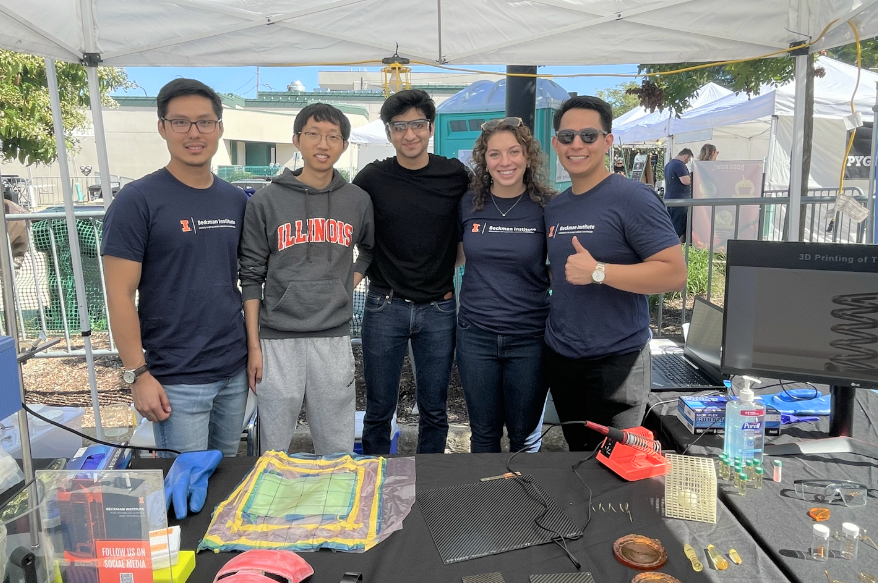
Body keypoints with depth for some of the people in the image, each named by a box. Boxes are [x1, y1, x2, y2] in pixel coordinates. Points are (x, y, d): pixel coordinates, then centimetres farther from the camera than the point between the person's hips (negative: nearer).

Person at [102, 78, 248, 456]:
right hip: (176, 378, -5)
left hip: (235, 369, 5)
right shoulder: (138, 200, -9)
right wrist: (138, 375, -13)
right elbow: (120, 295, -10)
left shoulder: (236, 200, 6)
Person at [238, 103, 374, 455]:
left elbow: (369, 249, 24)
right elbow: (251, 277, 1)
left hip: (335, 337, 2)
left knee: (337, 449, 10)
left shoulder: (358, 201, 6)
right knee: (274, 448, 8)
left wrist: (349, 284, 7)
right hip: (278, 339, -1)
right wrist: (253, 345, -3)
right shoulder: (266, 201, 0)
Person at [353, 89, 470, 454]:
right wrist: (366, 272, 1)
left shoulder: (455, 175, 0)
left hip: (439, 309, 1)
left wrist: (450, 278, 6)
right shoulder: (372, 178, -2)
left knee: (434, 411, 12)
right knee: (379, 409, 10)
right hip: (385, 306, 0)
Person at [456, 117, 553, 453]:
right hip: (476, 334, 2)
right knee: (483, 432, 15)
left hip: (529, 337, -1)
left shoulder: (546, 207, -6)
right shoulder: (469, 205, -1)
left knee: (524, 433, 14)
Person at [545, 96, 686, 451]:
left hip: (615, 360, -6)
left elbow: (674, 273, -20)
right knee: (577, 453, 21)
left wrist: (598, 272, -25)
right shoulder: (554, 208, 7)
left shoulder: (631, 198, -13)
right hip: (560, 356, 7)